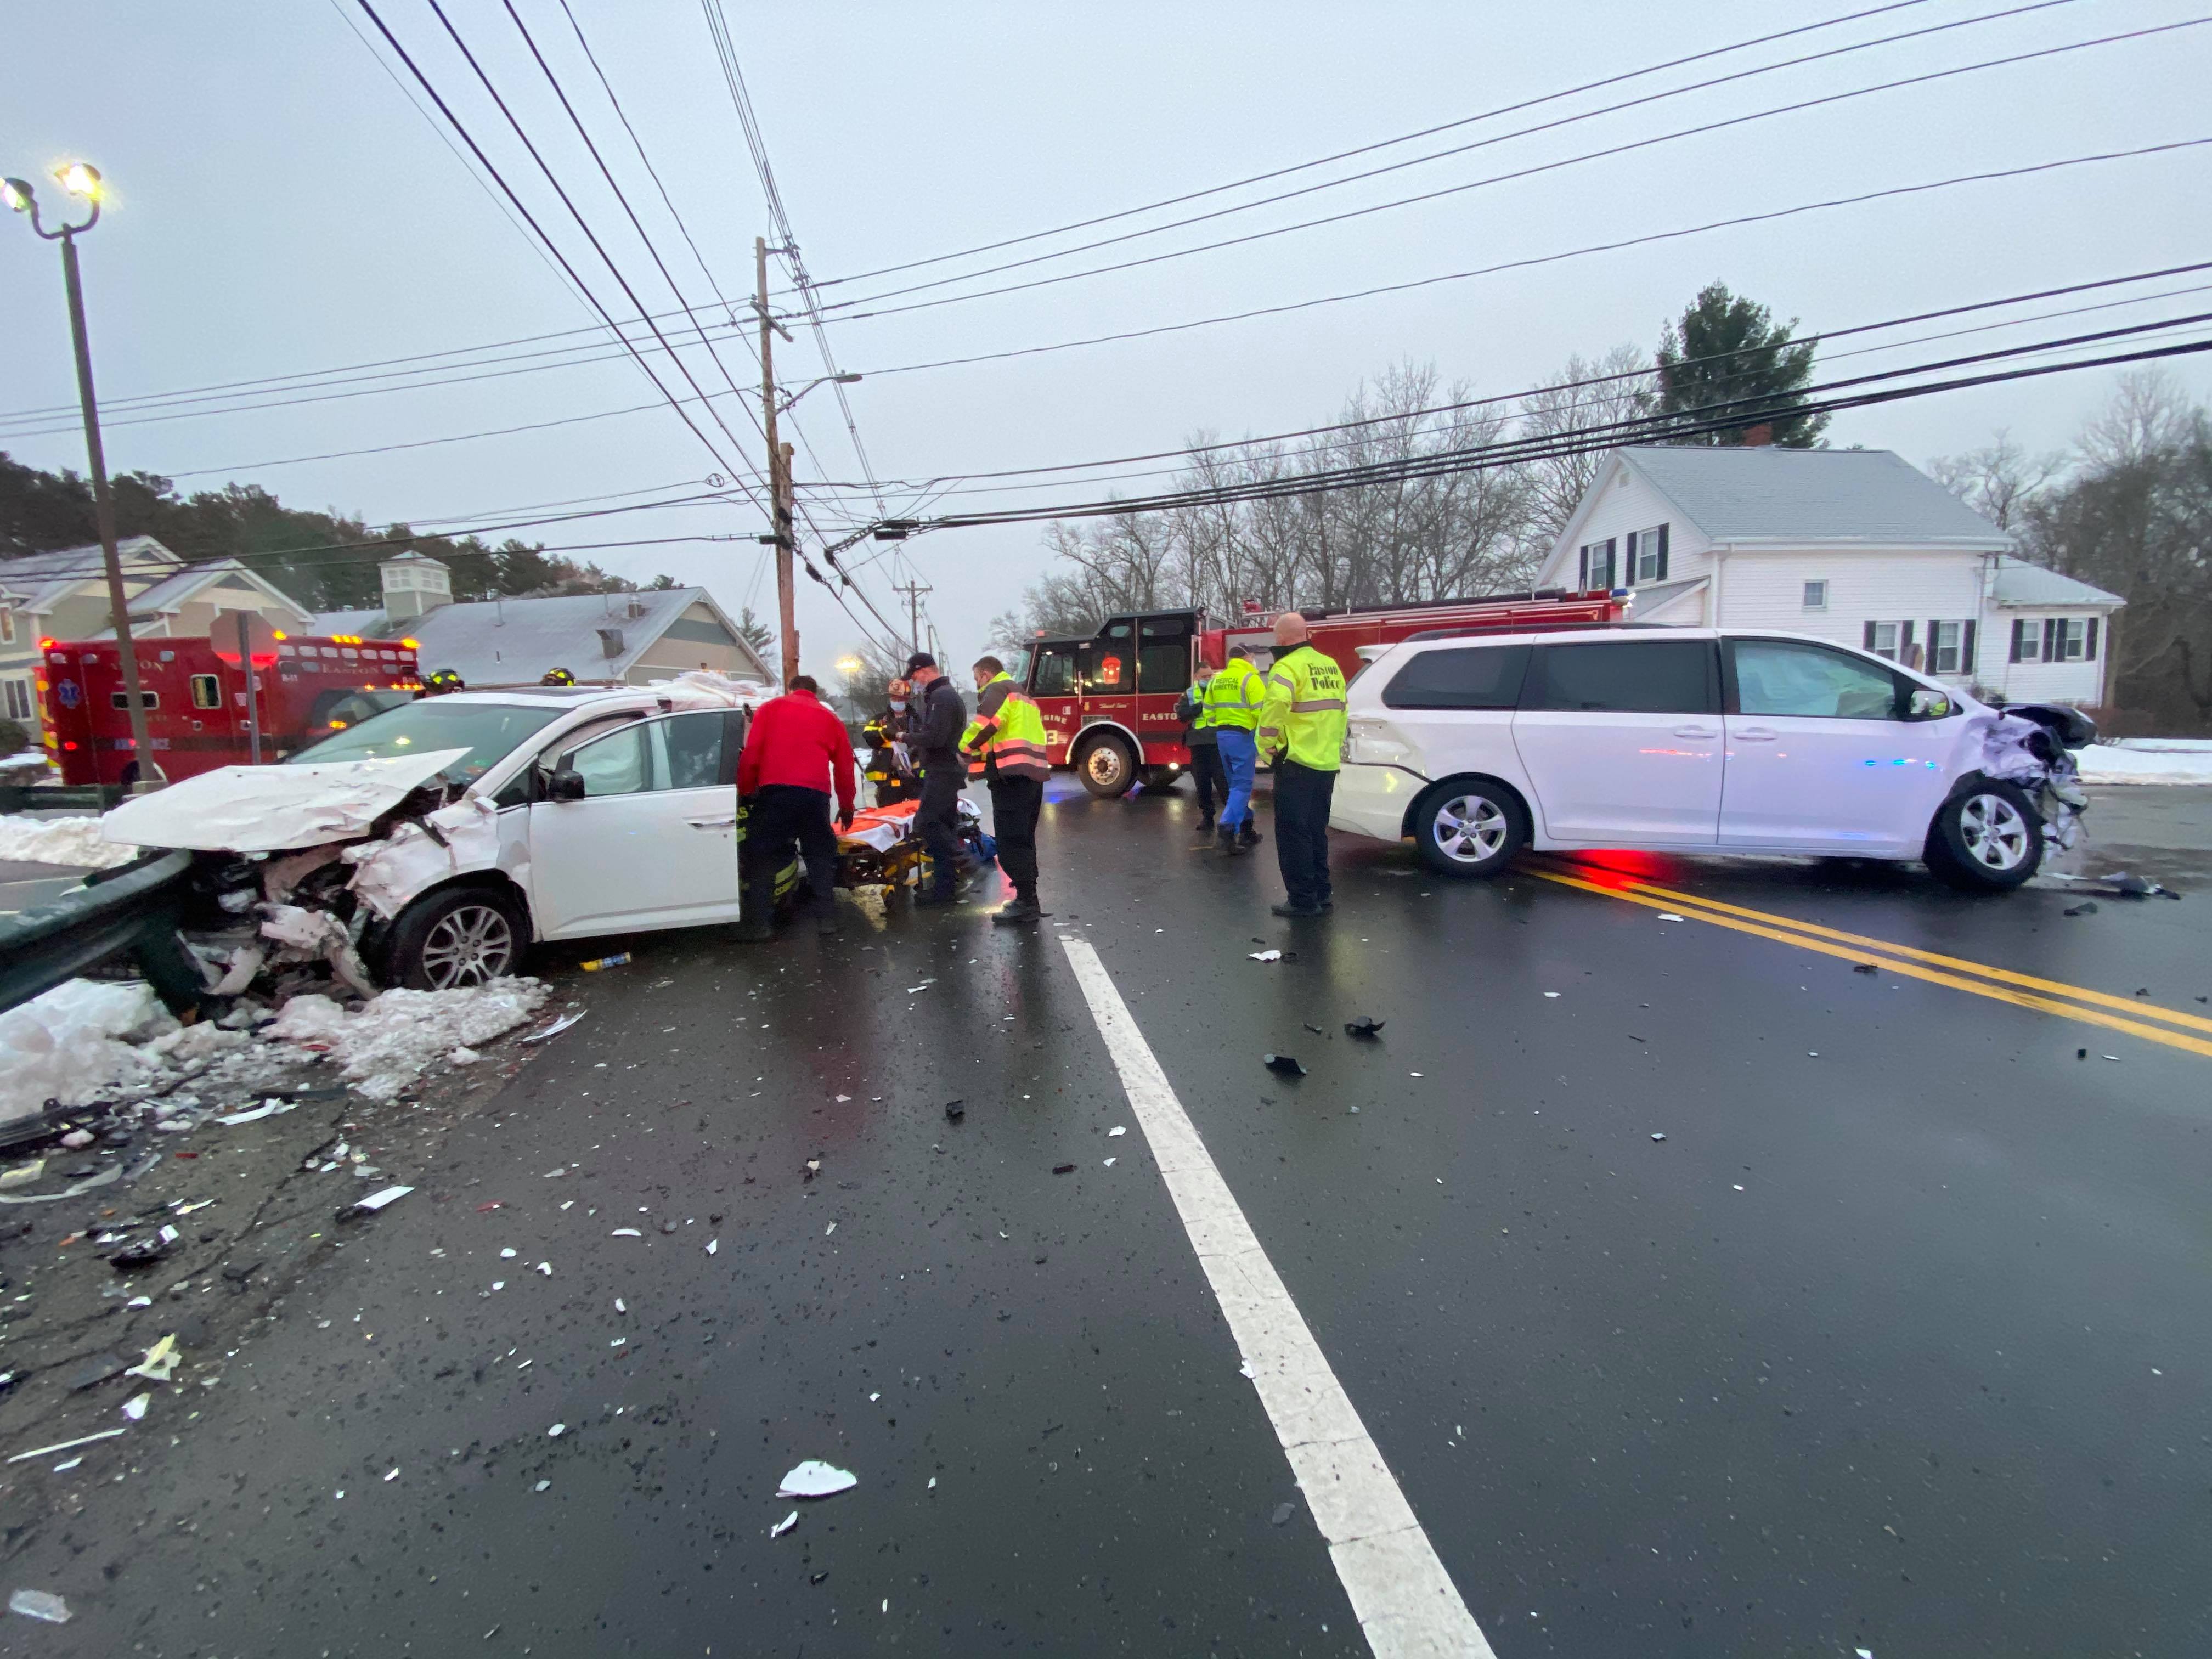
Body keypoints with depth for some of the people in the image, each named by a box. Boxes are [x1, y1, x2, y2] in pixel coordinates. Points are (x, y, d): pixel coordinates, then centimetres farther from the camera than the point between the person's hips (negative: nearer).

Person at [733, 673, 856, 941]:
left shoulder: (771, 708, 16)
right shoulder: (830, 718, 22)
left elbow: (751, 753, 6)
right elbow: (845, 768, 24)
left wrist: (744, 790, 14)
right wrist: (846, 806, 34)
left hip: (774, 790, -2)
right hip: (815, 794, 2)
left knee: (762, 856, 4)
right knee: (821, 856, 12)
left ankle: (759, 923, 0)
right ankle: (827, 918, 11)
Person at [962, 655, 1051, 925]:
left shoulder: (997, 689, -1)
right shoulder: (1021, 694, 28)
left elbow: (987, 723, -17)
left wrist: (966, 747, -3)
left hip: (1012, 774, -10)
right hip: (1033, 772, 10)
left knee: (1011, 841, -9)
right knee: (1023, 839, 15)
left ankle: (1026, 902, -11)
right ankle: (1028, 899, 20)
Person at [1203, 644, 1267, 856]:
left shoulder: (1217, 680, 12)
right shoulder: (1251, 679, -9)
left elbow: (1209, 711, 15)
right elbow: (1261, 711, -16)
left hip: (1222, 735, 7)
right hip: (1243, 736, -7)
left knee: (1237, 784, 15)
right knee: (1242, 786, -6)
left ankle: (1246, 830, 22)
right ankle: (1227, 829, -21)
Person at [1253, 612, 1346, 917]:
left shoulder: (1288, 667, -12)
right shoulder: (1330, 666, 14)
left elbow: (1275, 705, -30)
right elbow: (1340, 709, 20)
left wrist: (1268, 747, -18)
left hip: (1297, 764, -8)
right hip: (1327, 763, 8)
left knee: (1293, 833, -1)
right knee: (1316, 831, 17)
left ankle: (1303, 900, 1)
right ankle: (1321, 893, 23)